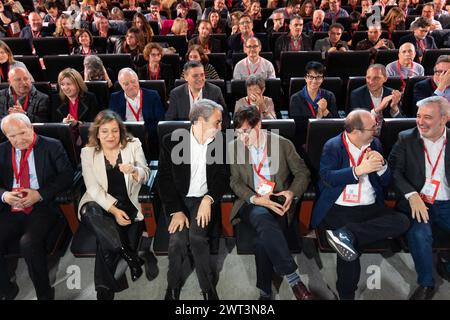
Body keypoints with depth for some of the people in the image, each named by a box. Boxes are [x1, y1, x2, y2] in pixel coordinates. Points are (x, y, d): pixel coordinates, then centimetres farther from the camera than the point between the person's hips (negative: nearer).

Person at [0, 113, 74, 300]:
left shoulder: (52, 146, 2)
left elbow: (66, 176, -3)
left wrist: (40, 194, -14)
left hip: (43, 208, -4)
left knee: (28, 243, -30)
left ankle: (44, 293, -7)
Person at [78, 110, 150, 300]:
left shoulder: (133, 145, 5)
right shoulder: (88, 152, 4)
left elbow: (145, 176, -2)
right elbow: (93, 188, -4)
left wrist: (134, 170, -27)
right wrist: (114, 210, -17)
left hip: (128, 205, 0)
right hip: (99, 204, 1)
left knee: (106, 240, -24)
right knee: (91, 213, -33)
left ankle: (105, 288, -3)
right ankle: (131, 257, -22)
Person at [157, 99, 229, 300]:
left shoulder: (219, 142, 3)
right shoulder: (171, 141, -4)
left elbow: (223, 176, 4)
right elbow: (164, 178, -6)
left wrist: (209, 199, -15)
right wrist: (176, 211, -18)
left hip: (205, 199, 1)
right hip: (178, 200, 0)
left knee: (197, 236, -26)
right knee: (178, 238, -25)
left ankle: (208, 287, -4)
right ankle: (173, 286, 1)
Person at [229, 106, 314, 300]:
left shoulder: (283, 144, 1)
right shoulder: (234, 147, 5)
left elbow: (303, 173, 8)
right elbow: (235, 181, 3)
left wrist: (292, 192, -13)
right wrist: (256, 199, -14)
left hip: (278, 203, 0)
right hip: (251, 204, 1)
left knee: (264, 240, -31)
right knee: (264, 220, -36)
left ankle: (265, 292, -13)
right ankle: (293, 279, -30)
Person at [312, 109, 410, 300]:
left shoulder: (375, 144, 14)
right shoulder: (332, 146, 0)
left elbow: (385, 182, 16)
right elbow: (327, 178, -13)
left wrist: (381, 165, -5)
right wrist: (359, 170, -19)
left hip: (370, 208, 5)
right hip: (338, 209, -5)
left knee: (402, 222, -23)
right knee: (351, 249, -29)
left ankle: (347, 234, -29)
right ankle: (346, 295, -8)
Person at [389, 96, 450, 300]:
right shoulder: (406, 139, 4)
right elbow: (394, 170, -4)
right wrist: (412, 195, -20)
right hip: (416, 202, -2)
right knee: (420, 234, -30)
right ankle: (426, 284, -4)